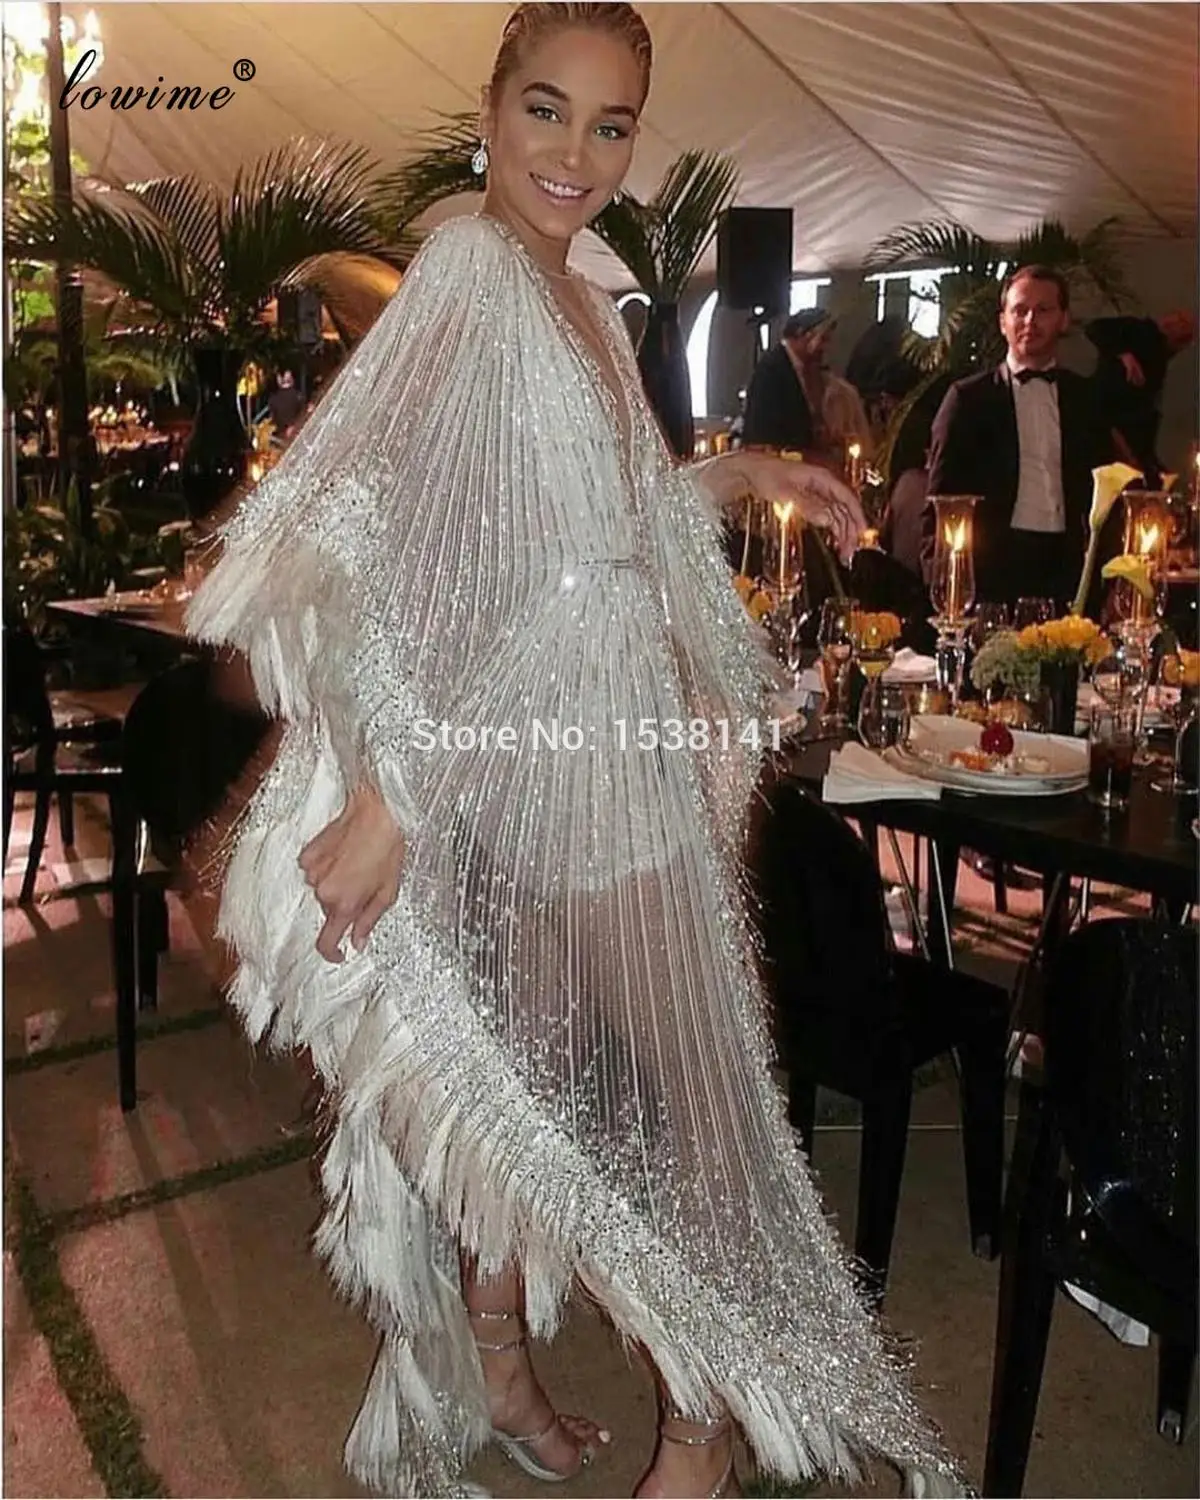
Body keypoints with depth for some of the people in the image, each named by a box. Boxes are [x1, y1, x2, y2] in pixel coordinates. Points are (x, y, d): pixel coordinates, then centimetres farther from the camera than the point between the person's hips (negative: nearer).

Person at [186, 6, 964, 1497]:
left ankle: (495, 1373, 37)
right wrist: (390, 794, -27)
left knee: (534, 1075, 18)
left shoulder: (573, 299, 13)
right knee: (696, 1096, 5)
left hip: (599, 745, 9)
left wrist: (738, 471, 12)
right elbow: (393, 545, -24)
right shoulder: (472, 271, -15)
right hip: (572, 758, -9)